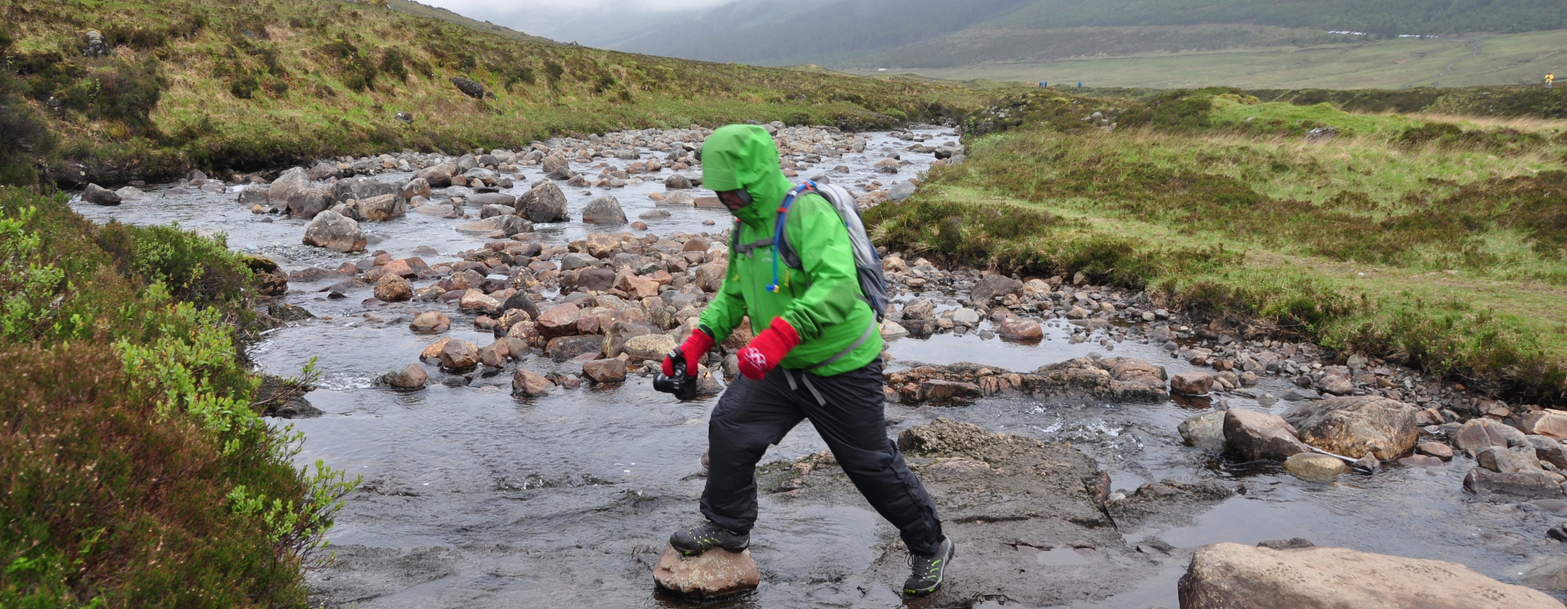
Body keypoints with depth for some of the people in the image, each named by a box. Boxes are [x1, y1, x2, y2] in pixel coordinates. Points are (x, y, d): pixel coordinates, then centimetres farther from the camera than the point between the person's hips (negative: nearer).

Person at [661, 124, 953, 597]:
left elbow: (838, 286, -39)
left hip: (841, 368, -8)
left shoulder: (808, 212, -24)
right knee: (729, 428, 4)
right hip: (783, 368, 8)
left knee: (872, 464, 4)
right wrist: (697, 342, 3)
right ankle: (728, 526, 26)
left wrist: (777, 337, -47)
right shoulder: (747, 225, 4)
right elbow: (732, 295, 17)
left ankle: (929, 547, 25)